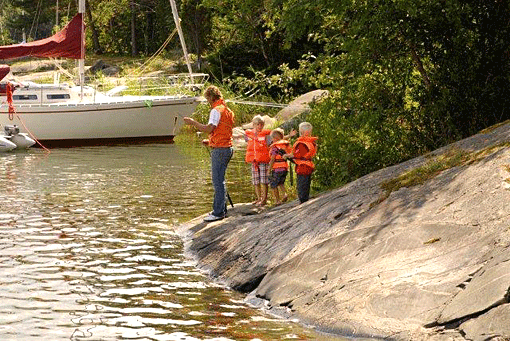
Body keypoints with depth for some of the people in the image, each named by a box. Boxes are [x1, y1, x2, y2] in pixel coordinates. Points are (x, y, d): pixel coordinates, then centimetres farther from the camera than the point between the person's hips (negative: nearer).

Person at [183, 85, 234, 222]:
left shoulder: (216, 110, -13)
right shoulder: (227, 110, 17)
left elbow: (209, 128, -23)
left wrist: (192, 122, -15)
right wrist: (210, 141, 21)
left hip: (219, 149, -10)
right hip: (227, 148, 10)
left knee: (218, 181, -8)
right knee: (219, 180, 16)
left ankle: (218, 212, -8)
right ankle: (221, 209, 21)